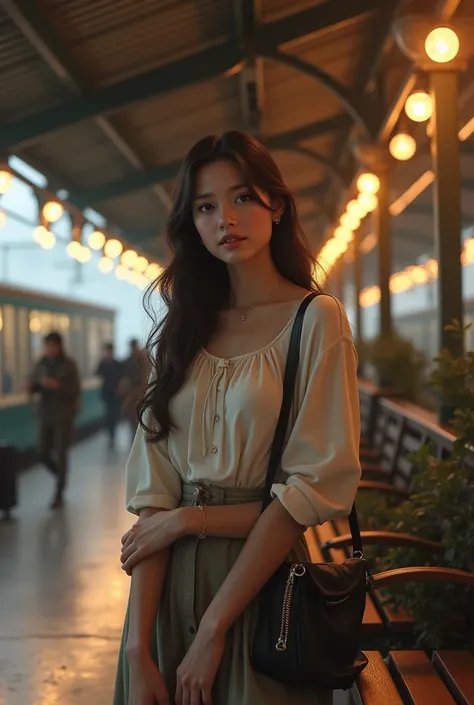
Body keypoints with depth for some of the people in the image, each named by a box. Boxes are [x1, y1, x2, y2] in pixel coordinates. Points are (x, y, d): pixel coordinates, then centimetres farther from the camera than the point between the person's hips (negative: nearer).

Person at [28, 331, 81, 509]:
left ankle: (59, 493, 5)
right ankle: (61, 477, 33)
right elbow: (33, 386, 11)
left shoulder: (68, 365, -6)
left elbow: (76, 390, -9)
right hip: (46, 415, 4)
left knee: (61, 453, -4)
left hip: (63, 416, -4)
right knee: (44, 454, 5)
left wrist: (58, 385, -24)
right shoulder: (41, 364, 5)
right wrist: (32, 387, -13)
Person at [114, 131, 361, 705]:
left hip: (267, 582, -4)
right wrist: (137, 648, -11)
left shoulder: (316, 319, -6)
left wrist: (201, 574, -14)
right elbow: (153, 491, -2)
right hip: (171, 581, 4)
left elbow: (318, 487, -13)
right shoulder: (182, 330, 6)